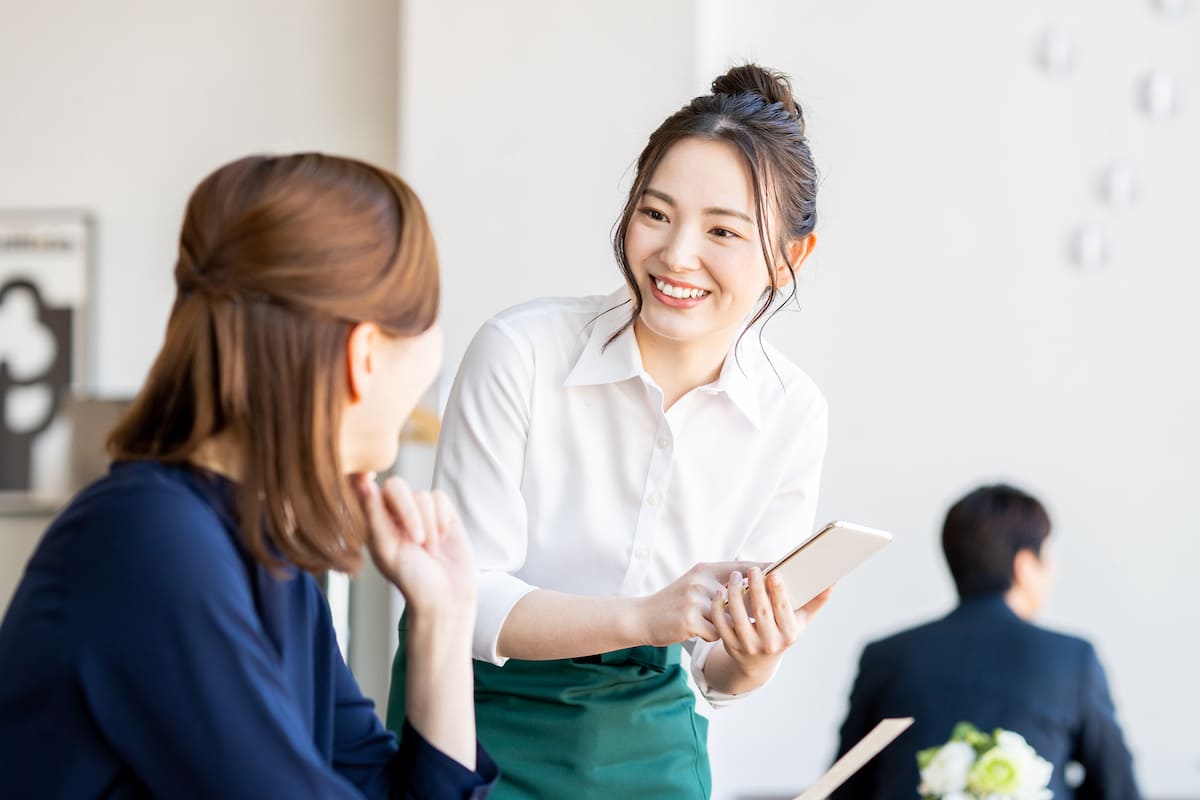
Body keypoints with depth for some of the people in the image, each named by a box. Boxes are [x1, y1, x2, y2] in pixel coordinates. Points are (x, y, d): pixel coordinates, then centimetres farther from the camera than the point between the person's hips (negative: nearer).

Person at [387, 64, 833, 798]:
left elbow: (718, 673, -1)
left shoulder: (793, 414, -9)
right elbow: (461, 596, -18)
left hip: (647, 740, 3)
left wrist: (756, 658, -24)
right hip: (481, 719, -3)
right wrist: (643, 619, -31)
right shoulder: (522, 352, -19)